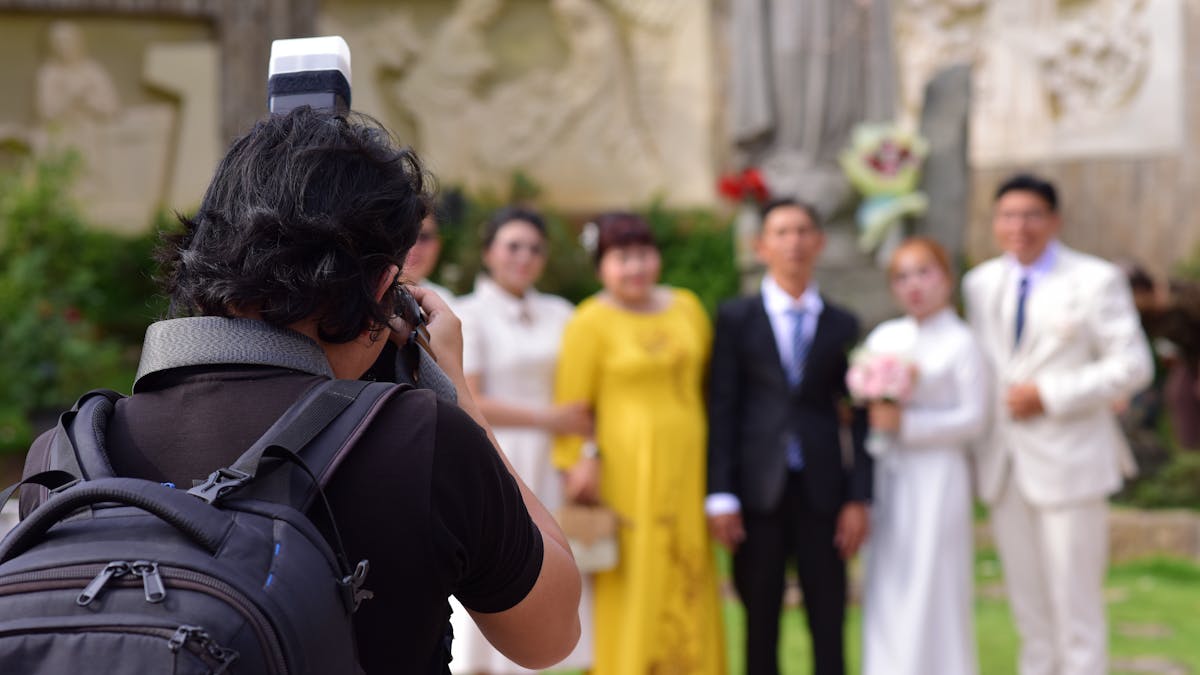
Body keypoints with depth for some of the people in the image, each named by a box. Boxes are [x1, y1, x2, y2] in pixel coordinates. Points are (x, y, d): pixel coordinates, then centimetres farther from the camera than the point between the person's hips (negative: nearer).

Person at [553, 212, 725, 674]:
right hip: (625, 472, -4)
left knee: (689, 587, 6)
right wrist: (577, 467, -13)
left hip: (686, 467, 5)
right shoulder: (590, 323, -4)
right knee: (632, 590, -1)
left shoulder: (687, 307, 10)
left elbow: (705, 384, 14)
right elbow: (571, 407, -5)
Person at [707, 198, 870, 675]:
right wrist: (720, 494, -7)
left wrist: (858, 497, -1)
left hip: (821, 491, 1)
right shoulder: (736, 319, 4)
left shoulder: (842, 325, 9)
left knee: (829, 625, 2)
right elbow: (721, 410, 0)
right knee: (760, 623, 5)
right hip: (758, 490, -1)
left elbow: (858, 418, 6)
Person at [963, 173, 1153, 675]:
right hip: (1004, 466, 5)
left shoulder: (1095, 281, -3)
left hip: (1068, 464, -5)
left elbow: (1132, 366, -9)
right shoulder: (980, 284, 12)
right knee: (1030, 614, 10)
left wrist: (1048, 395, -15)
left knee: (1077, 610, -2)